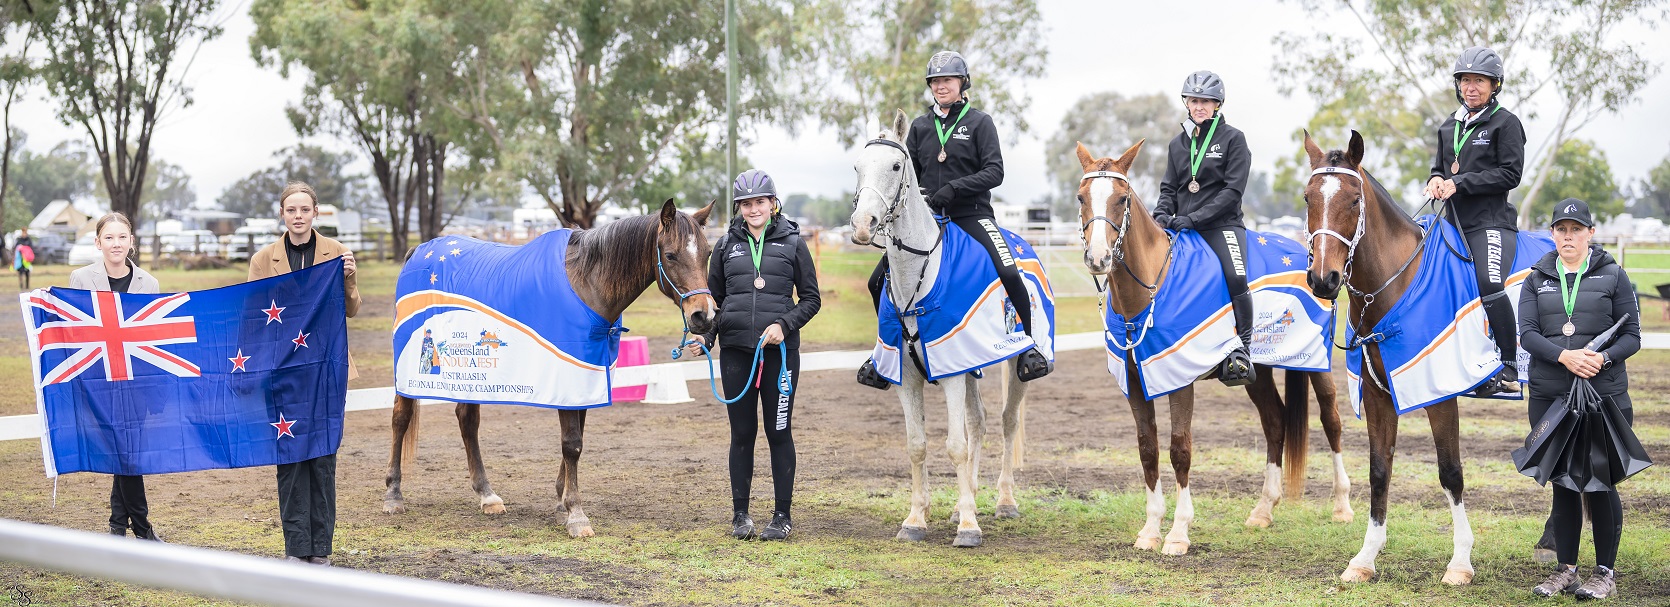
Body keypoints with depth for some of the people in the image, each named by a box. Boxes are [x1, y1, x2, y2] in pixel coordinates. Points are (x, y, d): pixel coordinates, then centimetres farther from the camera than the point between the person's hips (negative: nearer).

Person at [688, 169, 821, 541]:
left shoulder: (792, 243, 3)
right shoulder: (726, 245, 9)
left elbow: (811, 298, 4)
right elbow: (715, 298, 15)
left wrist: (784, 325, -12)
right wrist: (705, 336, 0)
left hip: (779, 349, -2)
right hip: (735, 350, 2)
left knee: (779, 431, 3)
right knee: (742, 433, 6)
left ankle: (783, 515, 11)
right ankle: (740, 514, 15)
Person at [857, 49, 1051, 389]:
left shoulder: (979, 122, 1)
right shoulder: (920, 127, 12)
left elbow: (994, 172, -8)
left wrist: (954, 188, -20)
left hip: (972, 214, -4)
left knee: (1008, 272, -27)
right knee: (879, 281, -1)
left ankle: (1031, 347, -10)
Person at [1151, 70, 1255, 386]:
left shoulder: (1233, 138, 0)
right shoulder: (1178, 143, 15)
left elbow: (1232, 190, -9)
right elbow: (1169, 188, 17)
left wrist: (1195, 218, -17)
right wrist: (1162, 214, -5)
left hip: (1222, 223, -5)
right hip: (1182, 228, 5)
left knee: (1236, 276, -29)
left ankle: (1240, 351, -22)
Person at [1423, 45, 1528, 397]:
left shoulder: (1505, 123, -3)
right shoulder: (1449, 126, 17)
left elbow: (1510, 174, -10)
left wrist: (1459, 183, -15)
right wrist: (1437, 179, 0)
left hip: (1491, 222, -7)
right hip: (1455, 222, 7)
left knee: (1489, 285, -24)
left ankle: (1510, 367, -15)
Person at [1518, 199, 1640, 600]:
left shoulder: (1612, 276, 1)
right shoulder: (1537, 279, 8)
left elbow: (1631, 336, 0)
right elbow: (1527, 334, -3)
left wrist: (1604, 358, -20)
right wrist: (1564, 356, -20)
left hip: (1604, 393, -3)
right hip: (1549, 397, 3)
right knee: (1562, 483, 10)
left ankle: (1605, 572, 12)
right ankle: (1566, 568, 19)